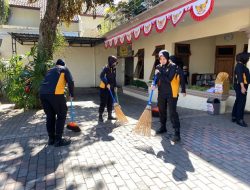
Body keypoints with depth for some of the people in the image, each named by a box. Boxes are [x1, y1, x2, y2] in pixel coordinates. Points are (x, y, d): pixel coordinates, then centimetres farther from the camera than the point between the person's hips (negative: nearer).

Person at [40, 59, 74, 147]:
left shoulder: (50, 70, 32)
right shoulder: (64, 69, 16)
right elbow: (70, 82, 3)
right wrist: (71, 94, 15)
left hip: (42, 93, 6)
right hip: (55, 93, -6)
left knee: (50, 116, 17)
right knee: (61, 116, 7)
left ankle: (51, 139, 24)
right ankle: (58, 140, 9)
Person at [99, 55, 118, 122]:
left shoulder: (114, 68, 7)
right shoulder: (106, 68, -15)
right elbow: (101, 76, -28)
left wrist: (115, 86, 9)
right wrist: (107, 84, -34)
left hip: (111, 88, 7)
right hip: (104, 88, -7)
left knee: (110, 102, 11)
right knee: (103, 102, -2)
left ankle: (110, 115, 22)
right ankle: (100, 116, 10)